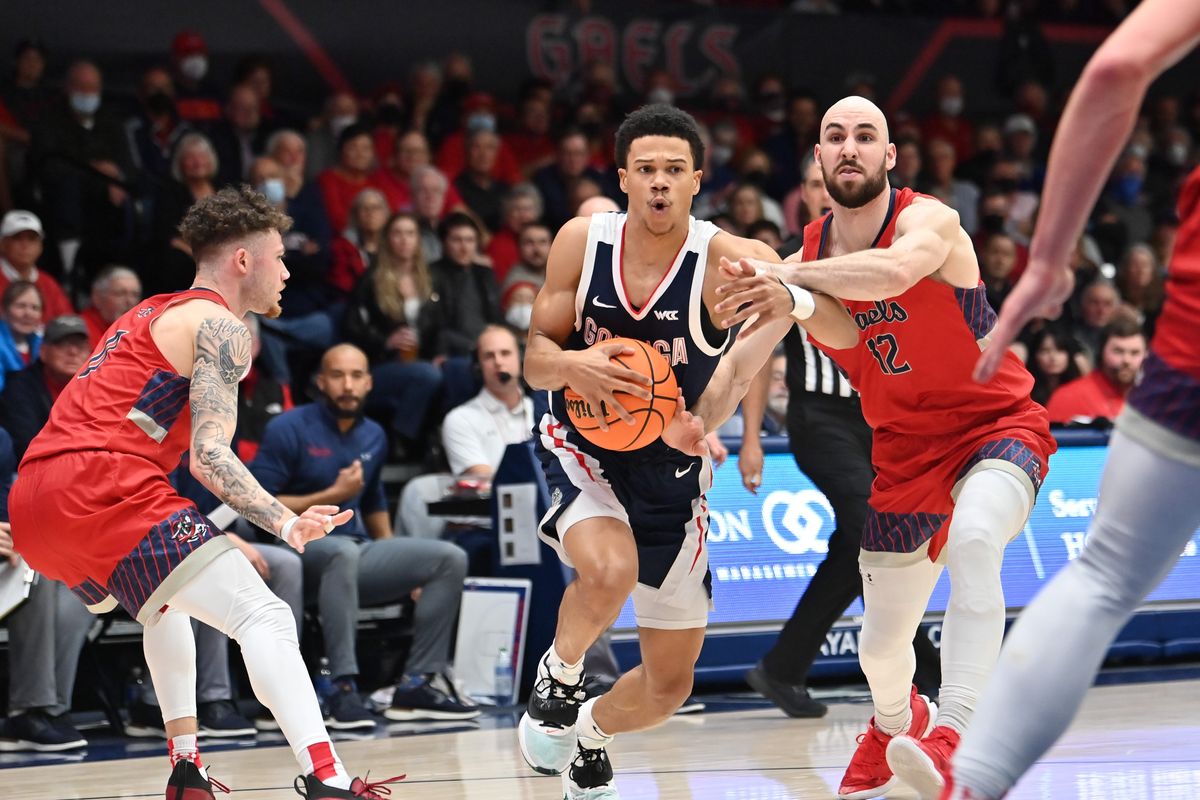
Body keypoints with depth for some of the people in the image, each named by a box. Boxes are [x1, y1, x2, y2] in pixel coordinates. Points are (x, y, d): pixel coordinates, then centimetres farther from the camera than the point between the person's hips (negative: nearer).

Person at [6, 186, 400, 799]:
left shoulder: (150, 313, 28)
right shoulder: (219, 326, 1)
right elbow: (209, 454, -12)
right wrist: (286, 524, -20)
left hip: (31, 498, 9)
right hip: (102, 488, -9)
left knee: (167, 601, 35)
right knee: (264, 618, -14)